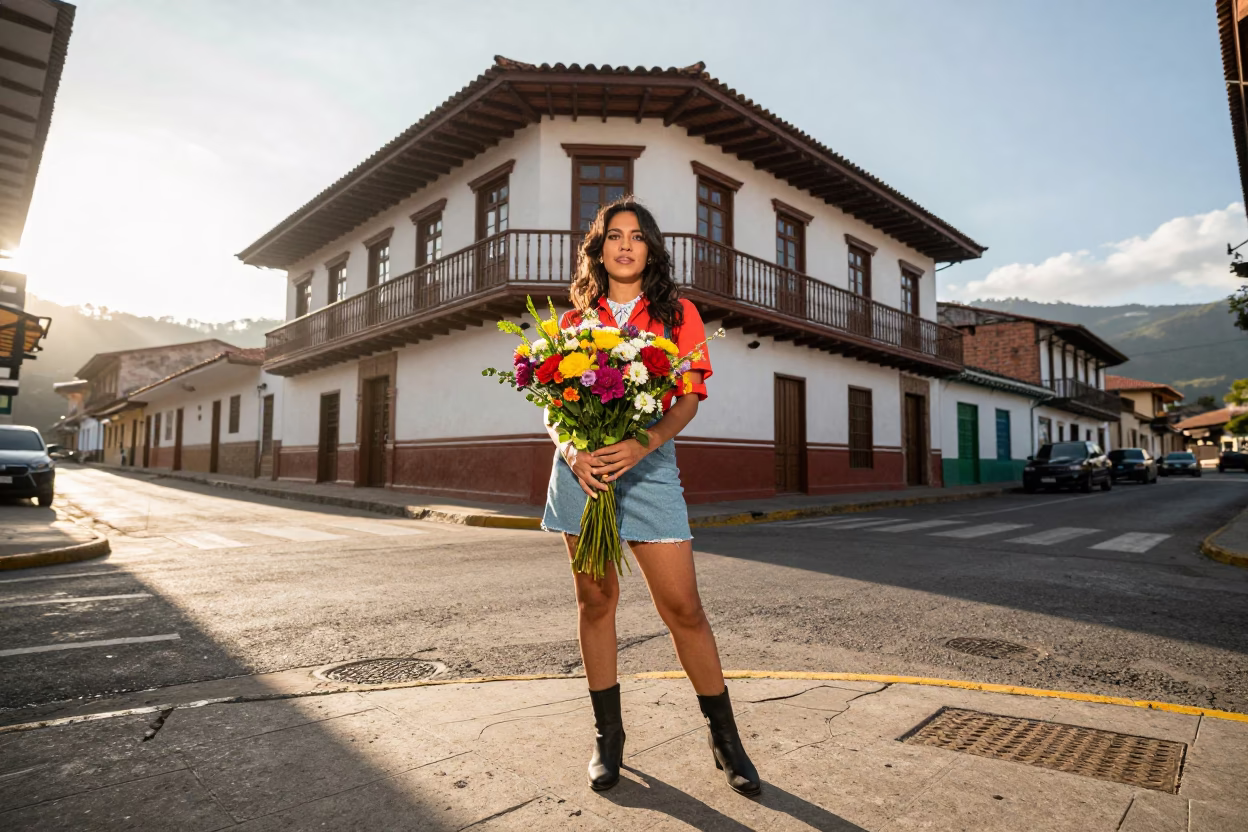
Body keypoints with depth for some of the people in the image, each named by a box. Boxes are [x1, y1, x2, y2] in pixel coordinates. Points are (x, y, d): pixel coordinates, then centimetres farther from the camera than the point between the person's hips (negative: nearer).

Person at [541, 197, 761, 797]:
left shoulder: (677, 313, 9)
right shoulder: (575, 319, 13)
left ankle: (724, 736, 16)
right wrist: (569, 449, -12)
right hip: (581, 466, 2)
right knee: (595, 599, 8)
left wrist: (644, 443, -19)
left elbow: (689, 398, -1)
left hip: (648, 463, -2)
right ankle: (608, 736, 24)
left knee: (683, 606, -4)